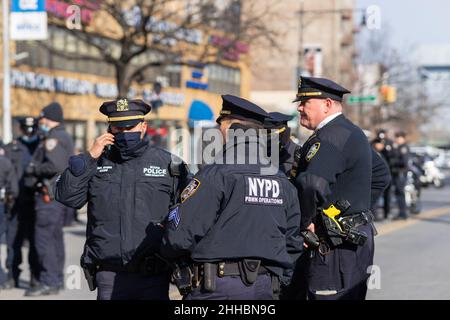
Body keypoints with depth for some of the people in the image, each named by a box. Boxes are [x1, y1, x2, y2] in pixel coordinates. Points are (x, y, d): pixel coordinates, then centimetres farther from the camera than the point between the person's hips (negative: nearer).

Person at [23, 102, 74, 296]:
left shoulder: (53, 139, -14)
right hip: (60, 193, 11)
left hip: (49, 195, -11)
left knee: (43, 238, -10)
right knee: (55, 238, 15)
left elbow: (55, 165, -26)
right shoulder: (64, 138, 18)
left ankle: (48, 282, -12)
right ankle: (57, 279, 20)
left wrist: (34, 169, -12)